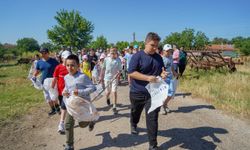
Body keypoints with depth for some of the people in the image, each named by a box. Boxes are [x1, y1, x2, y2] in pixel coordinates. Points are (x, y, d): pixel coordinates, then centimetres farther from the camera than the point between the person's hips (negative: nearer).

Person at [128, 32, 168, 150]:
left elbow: (161, 71, 15)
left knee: (152, 118, -2)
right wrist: (147, 78, -30)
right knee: (135, 112, 23)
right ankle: (133, 125, 56)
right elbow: (131, 73, -19)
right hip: (137, 92, -2)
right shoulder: (137, 56, -12)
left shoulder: (158, 57, 4)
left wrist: (163, 74, -11)